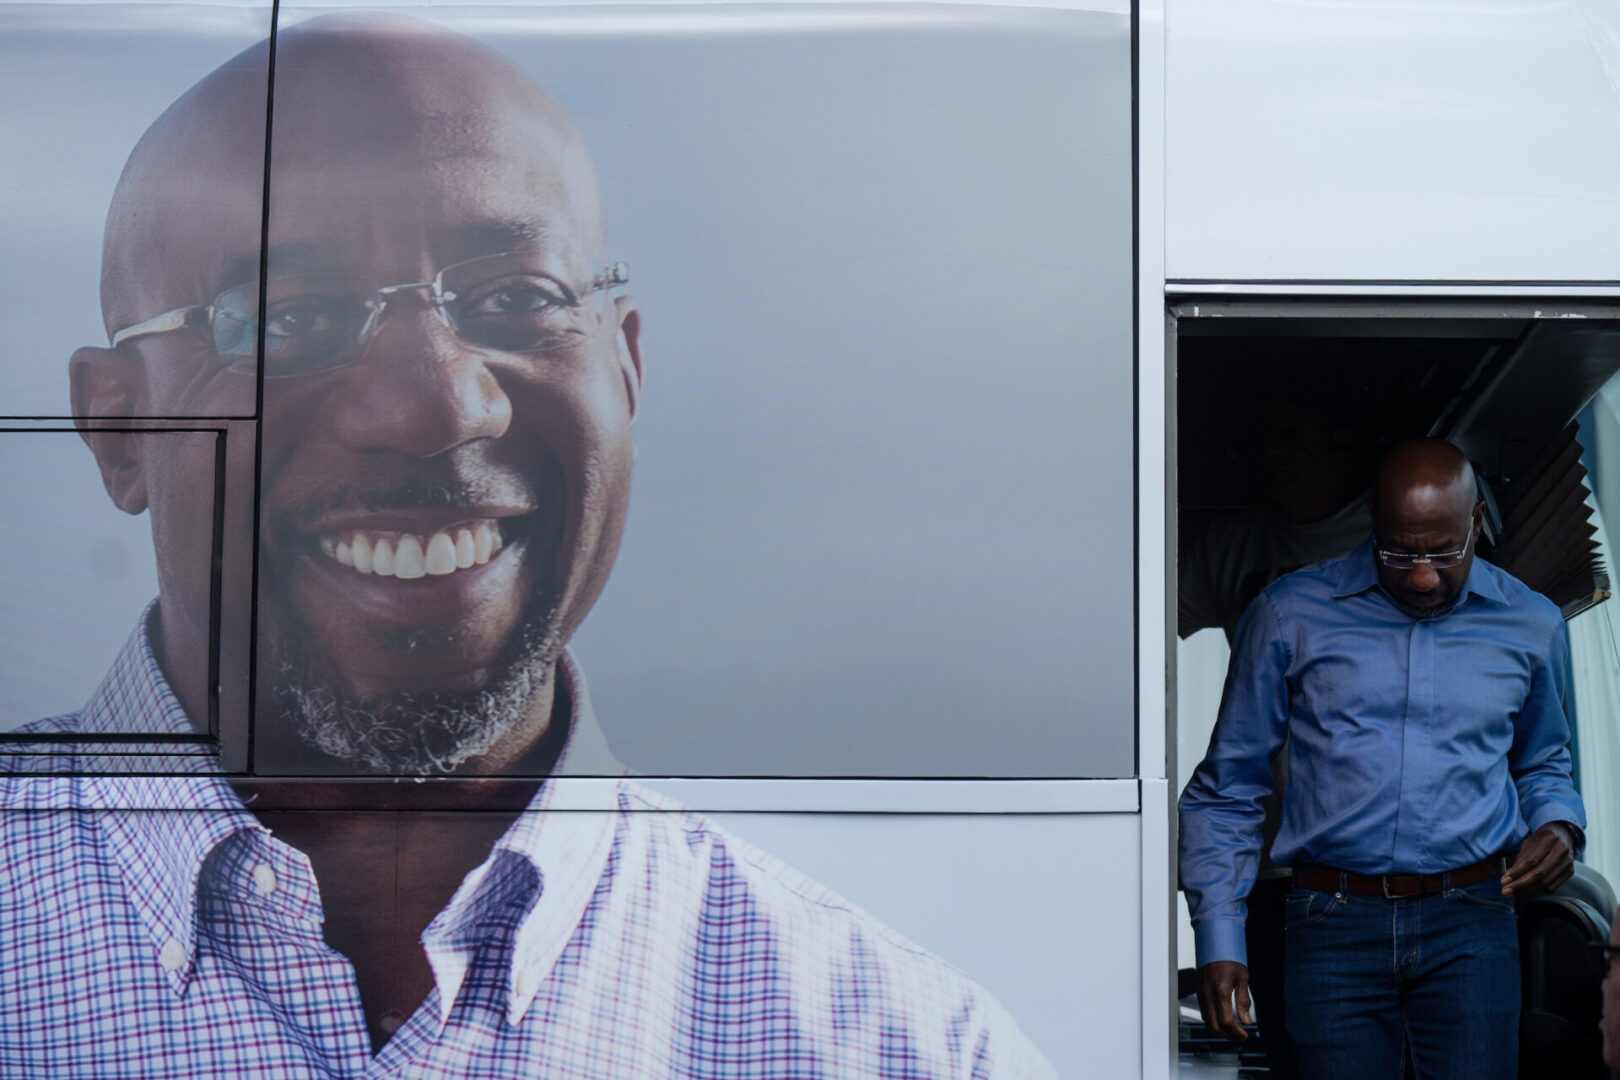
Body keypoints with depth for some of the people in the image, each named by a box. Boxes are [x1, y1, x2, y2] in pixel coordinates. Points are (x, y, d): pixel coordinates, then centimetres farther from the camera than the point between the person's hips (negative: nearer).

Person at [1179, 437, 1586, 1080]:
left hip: (1469, 928, 1)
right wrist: (1219, 942, 1)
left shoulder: (1530, 625, 9)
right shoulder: (1290, 615, 2)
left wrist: (1558, 827, 4)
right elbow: (1226, 789, 8)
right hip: (1334, 927, -1)